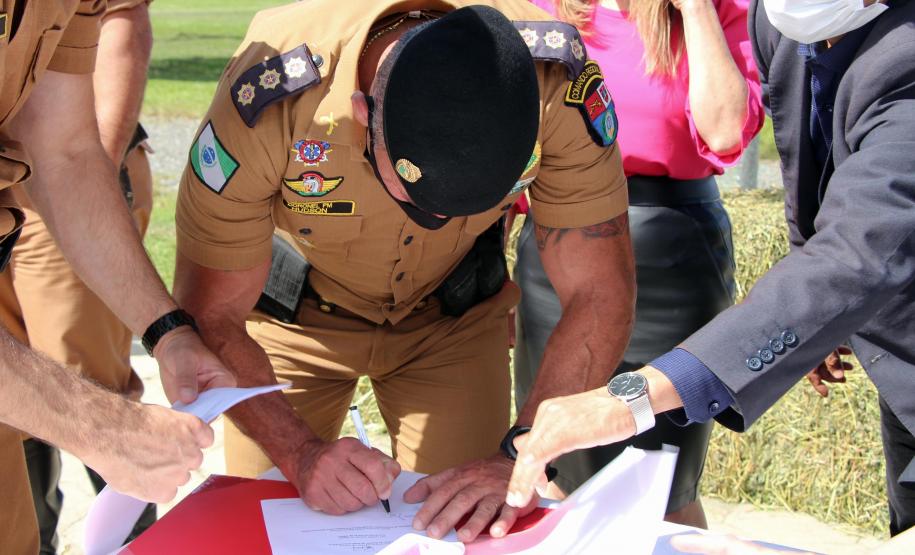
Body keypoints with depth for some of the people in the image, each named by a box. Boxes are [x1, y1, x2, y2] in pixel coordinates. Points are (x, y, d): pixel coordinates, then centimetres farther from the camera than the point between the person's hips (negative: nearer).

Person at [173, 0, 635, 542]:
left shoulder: (557, 84, -34)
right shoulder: (268, 99, -37)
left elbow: (600, 295, -27)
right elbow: (209, 318, -27)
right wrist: (301, 453, -40)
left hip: (457, 314, 1)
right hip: (295, 312, 0)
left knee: (468, 528, 3)